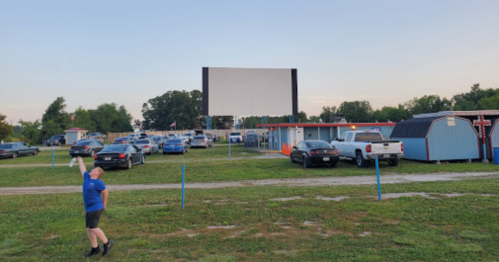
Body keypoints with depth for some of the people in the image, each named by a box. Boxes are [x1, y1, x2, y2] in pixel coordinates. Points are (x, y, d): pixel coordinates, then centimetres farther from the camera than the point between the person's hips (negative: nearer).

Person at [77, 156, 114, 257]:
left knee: (93, 228, -11)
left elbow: (105, 192, -7)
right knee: (88, 229, 8)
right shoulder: (87, 177, 7)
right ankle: (95, 248, 18)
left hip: (96, 208, -8)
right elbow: (83, 169, 25)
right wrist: (80, 160, 37)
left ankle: (107, 243, 4)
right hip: (89, 208, 8)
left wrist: (104, 204, 3)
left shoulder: (98, 182, -15)